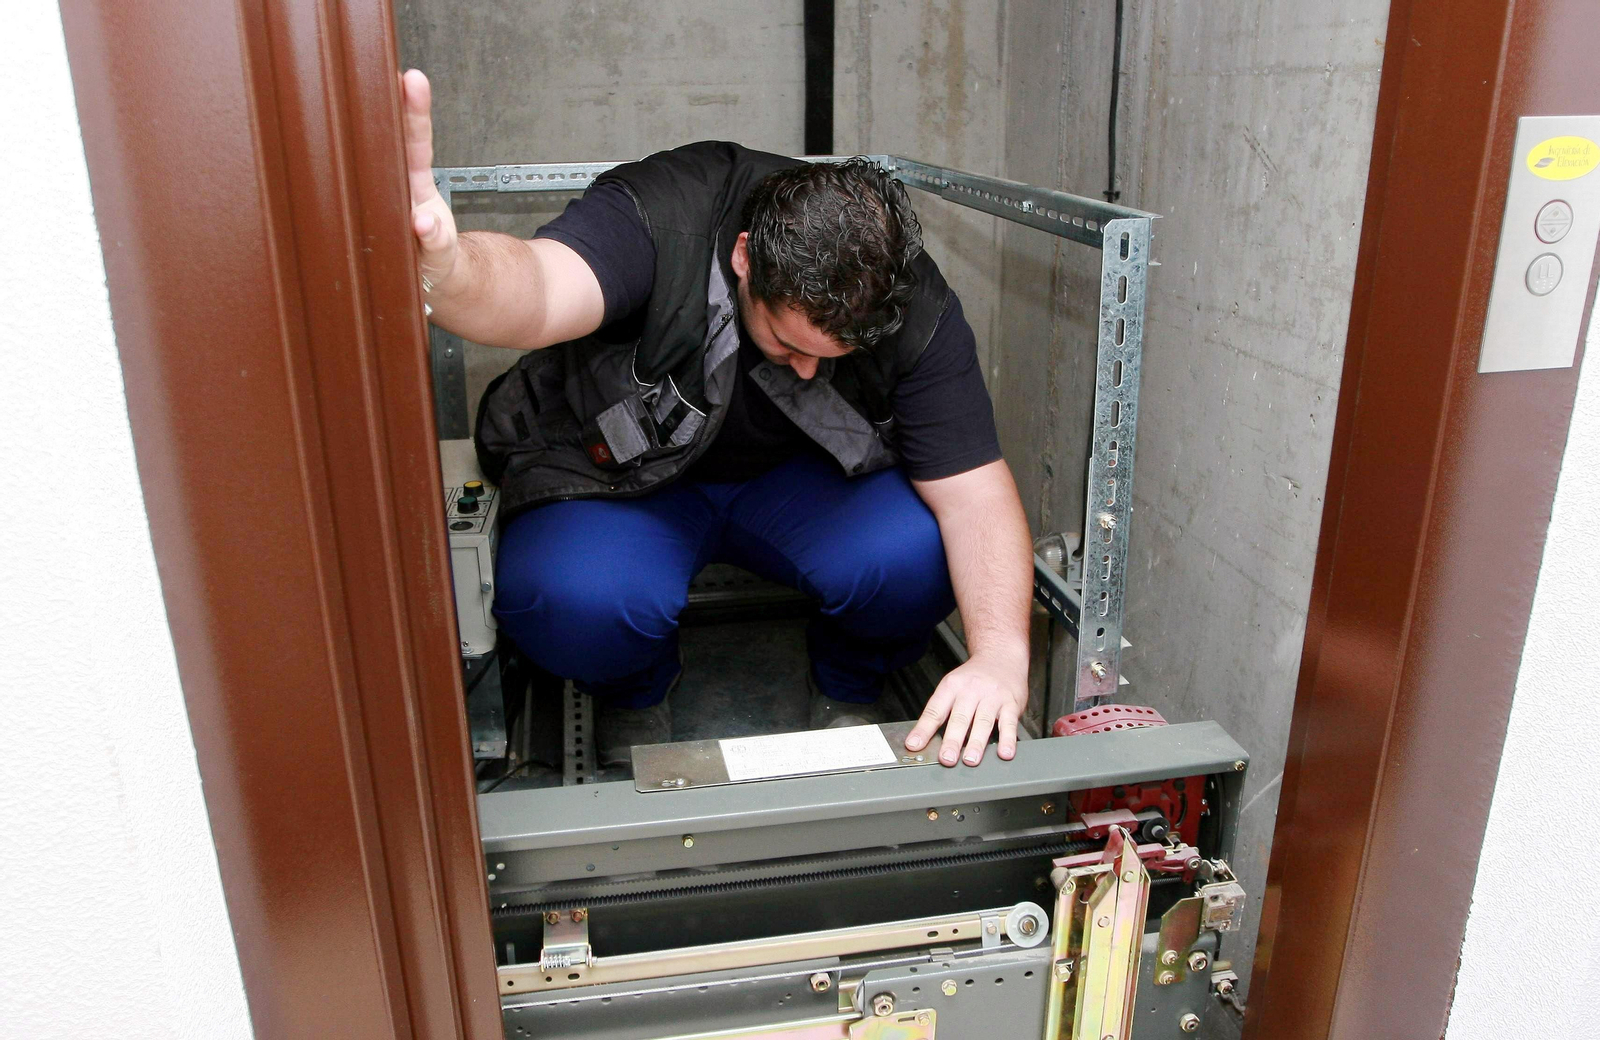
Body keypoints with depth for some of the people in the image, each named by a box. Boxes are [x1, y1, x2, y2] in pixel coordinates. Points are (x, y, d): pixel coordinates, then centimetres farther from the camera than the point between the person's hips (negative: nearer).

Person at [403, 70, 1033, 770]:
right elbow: (538, 291, -50)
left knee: (917, 556, -28)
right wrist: (443, 272, -76)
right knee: (576, 602, -34)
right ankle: (634, 697, 6)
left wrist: (1001, 659, -37)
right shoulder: (658, 217, -30)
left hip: (797, 477, 2)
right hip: (622, 477, -1)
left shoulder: (915, 311, -22)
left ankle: (848, 692, 8)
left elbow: (972, 488, -23)